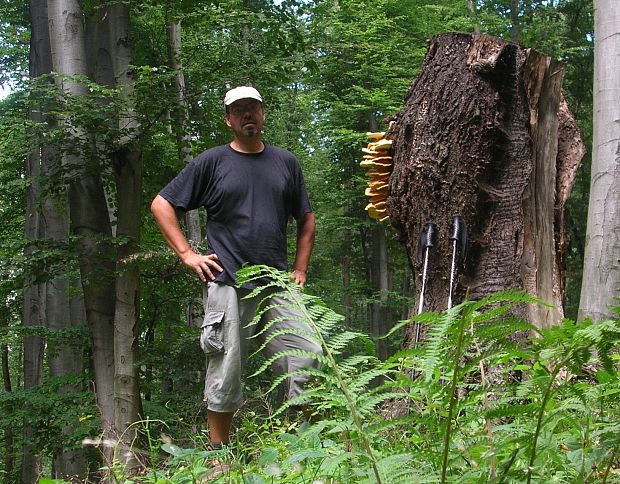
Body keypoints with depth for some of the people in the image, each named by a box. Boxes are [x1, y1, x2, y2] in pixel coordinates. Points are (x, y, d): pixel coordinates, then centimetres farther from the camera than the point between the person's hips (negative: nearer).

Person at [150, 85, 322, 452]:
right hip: (227, 284, -3)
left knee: (310, 357, -5)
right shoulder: (212, 162, 5)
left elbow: (306, 219, 21)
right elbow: (162, 204, 7)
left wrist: (300, 270, 10)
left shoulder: (286, 162, 14)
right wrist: (187, 254, -2)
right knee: (226, 373, 2)